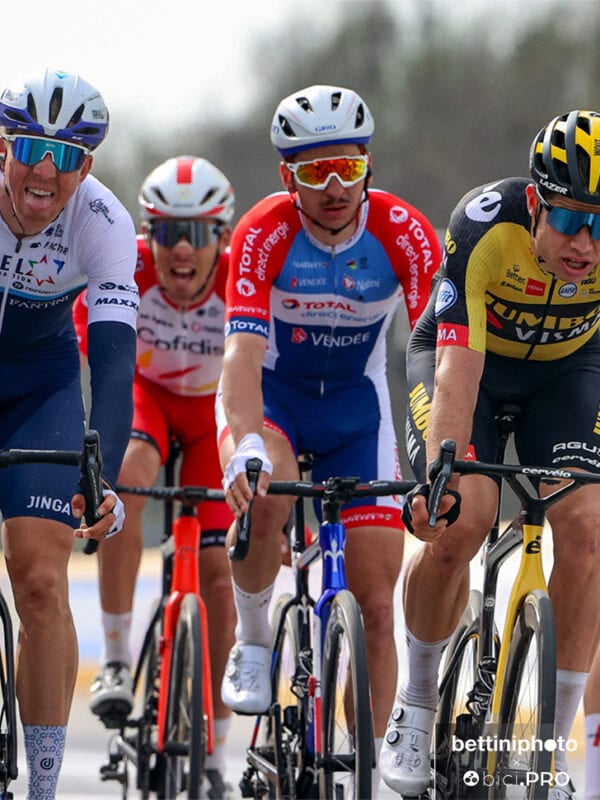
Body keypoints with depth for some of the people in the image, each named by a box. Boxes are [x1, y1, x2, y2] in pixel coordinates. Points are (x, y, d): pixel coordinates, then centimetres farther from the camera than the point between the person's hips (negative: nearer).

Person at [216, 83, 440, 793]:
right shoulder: (264, 234, -25)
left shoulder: (404, 234, -21)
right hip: (269, 394, -2)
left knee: (376, 603, -5)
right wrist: (247, 446, -52)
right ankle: (252, 643, -10)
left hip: (355, 400, 2)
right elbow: (243, 351, -35)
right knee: (265, 497, -37)